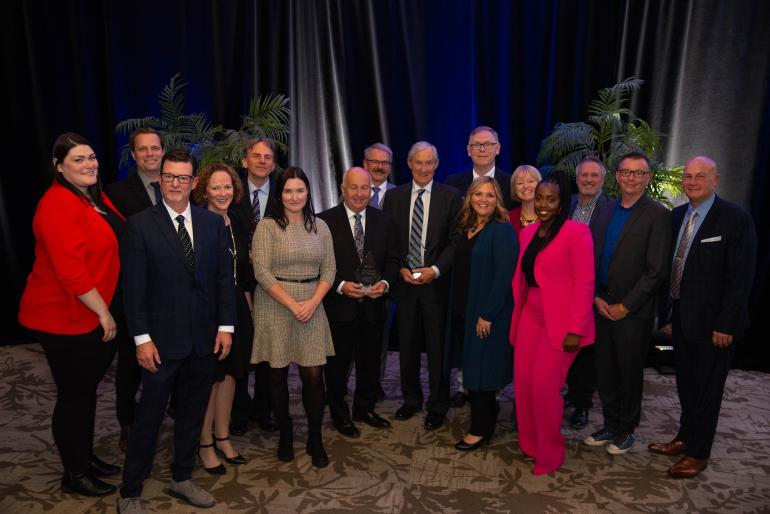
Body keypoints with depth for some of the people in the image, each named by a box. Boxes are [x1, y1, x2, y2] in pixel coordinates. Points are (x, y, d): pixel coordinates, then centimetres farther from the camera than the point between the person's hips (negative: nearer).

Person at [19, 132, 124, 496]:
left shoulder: (96, 197, 9)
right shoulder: (58, 204, -20)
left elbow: (112, 245, 17)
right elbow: (69, 270, -25)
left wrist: (106, 310, 12)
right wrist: (103, 312, -17)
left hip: (95, 314, 9)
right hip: (65, 319, -9)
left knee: (88, 389, 20)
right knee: (74, 394, 6)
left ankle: (86, 457, 38)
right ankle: (73, 474, 25)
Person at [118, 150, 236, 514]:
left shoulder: (213, 222, 4)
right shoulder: (140, 225, -5)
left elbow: (224, 277, 4)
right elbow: (134, 288, -7)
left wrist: (225, 326, -1)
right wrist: (142, 338, -11)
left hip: (204, 338, 4)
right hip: (162, 339, -3)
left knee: (193, 414, 16)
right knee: (149, 418, 7)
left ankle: (182, 479, 35)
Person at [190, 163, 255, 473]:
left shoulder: (236, 223, 8)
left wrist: (247, 303, 11)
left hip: (236, 308, 6)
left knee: (229, 373, 14)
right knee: (208, 378, 5)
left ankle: (222, 438, 29)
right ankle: (205, 445, 21)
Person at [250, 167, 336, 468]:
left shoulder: (319, 226, 7)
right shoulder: (267, 226, -4)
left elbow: (329, 270, 6)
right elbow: (261, 272, -11)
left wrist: (313, 302, -10)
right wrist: (292, 305, -15)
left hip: (312, 306, 2)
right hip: (275, 306, -2)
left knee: (313, 376, 0)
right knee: (278, 374, 8)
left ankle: (315, 440, 16)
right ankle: (285, 435, 27)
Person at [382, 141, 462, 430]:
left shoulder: (450, 197, -1)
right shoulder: (394, 196, 6)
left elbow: (455, 240, -4)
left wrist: (435, 270, -15)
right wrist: (401, 268, -6)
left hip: (437, 284, -2)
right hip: (404, 283, 3)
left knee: (437, 349, 5)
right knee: (407, 347, 13)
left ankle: (437, 407, 22)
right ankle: (411, 399, 31)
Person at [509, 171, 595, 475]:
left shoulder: (576, 233, -11)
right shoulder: (527, 233, 9)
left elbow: (585, 283, -14)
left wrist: (575, 330, -16)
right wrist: (517, 317, 6)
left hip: (561, 323, -6)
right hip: (531, 318, 6)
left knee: (545, 385, -6)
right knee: (523, 381, 4)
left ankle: (550, 453, 17)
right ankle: (529, 444, 25)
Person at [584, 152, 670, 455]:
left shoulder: (657, 215, -8)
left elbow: (656, 271, -12)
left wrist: (624, 306, -13)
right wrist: (597, 298, -1)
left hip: (633, 312, -5)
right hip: (602, 306, 5)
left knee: (629, 373, 9)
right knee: (604, 373, 13)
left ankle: (626, 430, 28)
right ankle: (611, 425, 30)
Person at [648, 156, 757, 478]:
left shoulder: (735, 219, -12)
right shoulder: (677, 216, 6)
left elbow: (741, 277, -14)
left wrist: (725, 325, -16)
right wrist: (668, 312, 6)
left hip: (712, 321, -6)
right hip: (681, 317, 6)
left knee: (707, 388, 7)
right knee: (685, 383, 19)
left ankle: (698, 453, 23)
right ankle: (685, 438, 37)